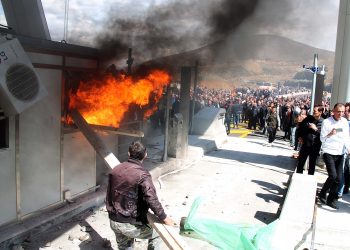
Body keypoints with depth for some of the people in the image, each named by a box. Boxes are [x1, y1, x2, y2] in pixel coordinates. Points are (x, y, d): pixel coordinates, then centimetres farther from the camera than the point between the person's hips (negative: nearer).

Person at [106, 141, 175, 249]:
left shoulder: (115, 170, 2)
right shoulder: (142, 175, -20)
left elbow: (109, 195, 11)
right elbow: (152, 200, -26)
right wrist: (164, 218, -14)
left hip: (113, 221, 6)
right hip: (131, 225, -6)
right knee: (156, 232, 19)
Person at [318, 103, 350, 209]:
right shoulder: (326, 122, -7)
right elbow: (322, 139, -6)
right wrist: (330, 134, -25)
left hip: (340, 154, 5)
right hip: (329, 153, -4)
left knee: (339, 178, 3)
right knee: (333, 176, -16)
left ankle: (331, 200, 17)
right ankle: (322, 194, 8)